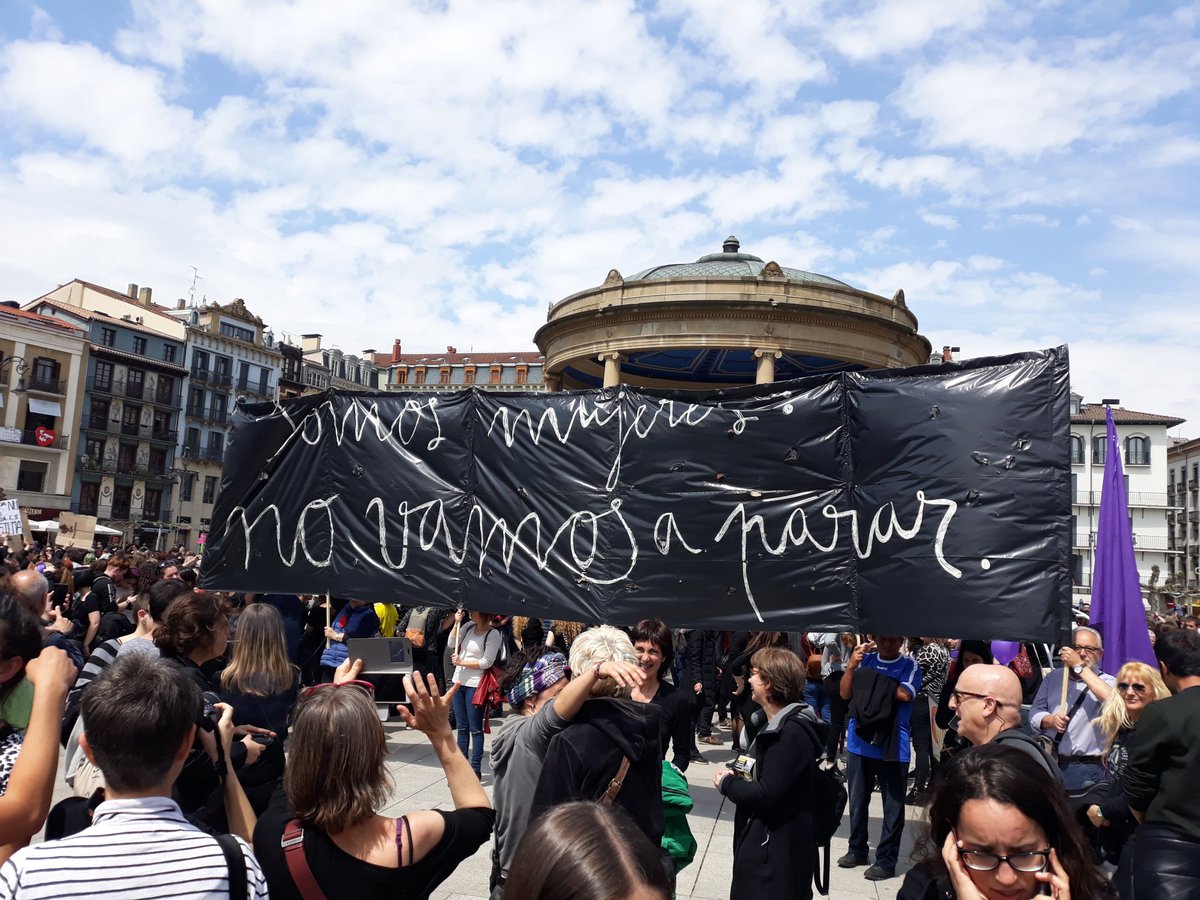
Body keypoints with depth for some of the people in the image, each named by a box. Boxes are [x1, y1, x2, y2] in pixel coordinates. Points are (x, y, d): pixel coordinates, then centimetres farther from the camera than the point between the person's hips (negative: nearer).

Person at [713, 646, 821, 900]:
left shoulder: (792, 732, -22)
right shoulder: (777, 725, 11)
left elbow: (767, 794, -25)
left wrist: (726, 784, -10)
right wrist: (736, 778, -2)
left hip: (779, 854, -9)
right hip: (761, 845, 9)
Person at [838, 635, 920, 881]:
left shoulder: (909, 665, -3)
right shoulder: (866, 659, 5)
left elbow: (905, 694, -19)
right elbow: (845, 694, 0)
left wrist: (871, 680, -13)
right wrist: (851, 665, -15)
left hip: (893, 746, -3)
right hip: (859, 743, 3)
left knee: (892, 806, 3)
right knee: (857, 801, 14)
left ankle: (886, 860, 13)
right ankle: (857, 850, 29)